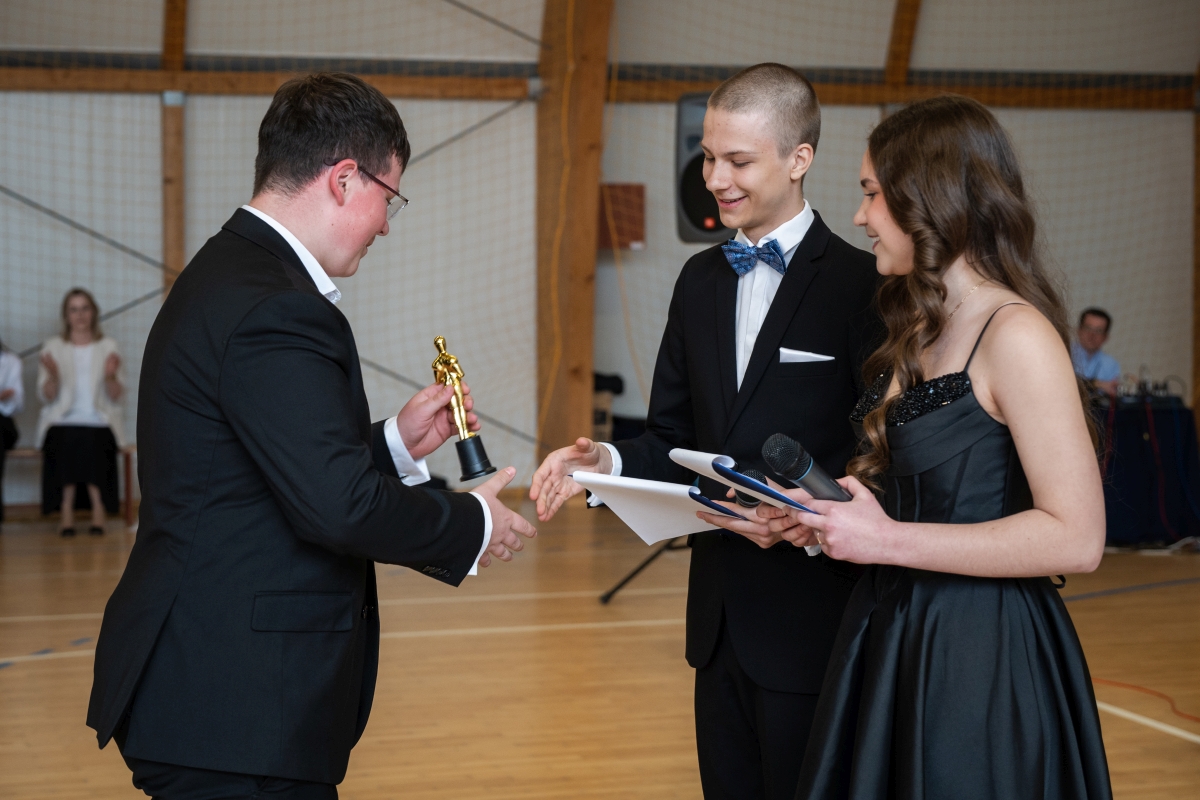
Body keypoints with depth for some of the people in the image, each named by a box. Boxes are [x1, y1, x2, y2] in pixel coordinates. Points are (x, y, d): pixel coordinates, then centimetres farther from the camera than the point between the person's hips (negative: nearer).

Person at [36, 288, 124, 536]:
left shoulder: (108, 346, 13)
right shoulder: (53, 346, 13)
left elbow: (116, 397, 6)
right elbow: (47, 397, 4)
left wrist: (111, 376, -15)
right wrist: (53, 376, -16)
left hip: (99, 424, 0)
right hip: (63, 424, 0)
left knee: (93, 442, -34)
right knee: (66, 440, -34)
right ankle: (67, 506, -26)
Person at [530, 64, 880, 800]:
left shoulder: (861, 284, -10)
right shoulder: (701, 280, 11)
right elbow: (676, 436, 13)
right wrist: (607, 461, -6)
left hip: (812, 620, -6)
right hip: (721, 613, 6)